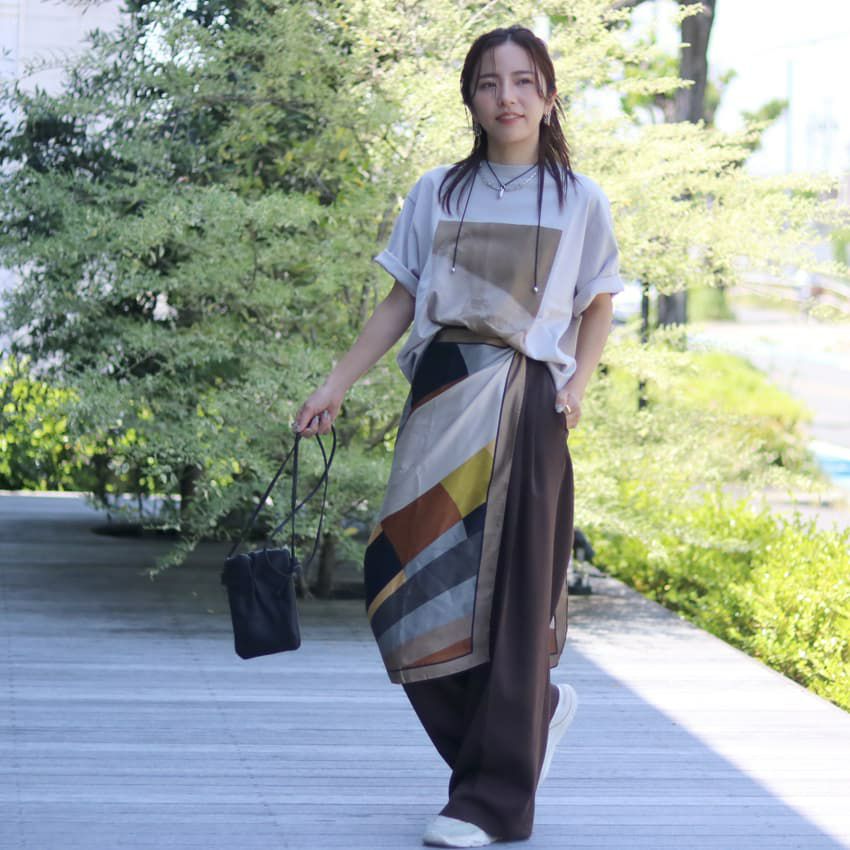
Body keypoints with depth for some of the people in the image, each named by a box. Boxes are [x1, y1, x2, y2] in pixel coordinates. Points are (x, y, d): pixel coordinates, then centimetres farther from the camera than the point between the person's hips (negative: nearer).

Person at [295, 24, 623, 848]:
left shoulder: (578, 200, 6)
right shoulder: (437, 193, 10)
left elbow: (596, 306, 14)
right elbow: (400, 303, 13)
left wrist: (578, 381, -3)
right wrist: (336, 386, 8)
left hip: (524, 405, -2)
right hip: (440, 400, 3)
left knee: (507, 588, -5)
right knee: (413, 588, -2)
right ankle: (539, 708, 23)